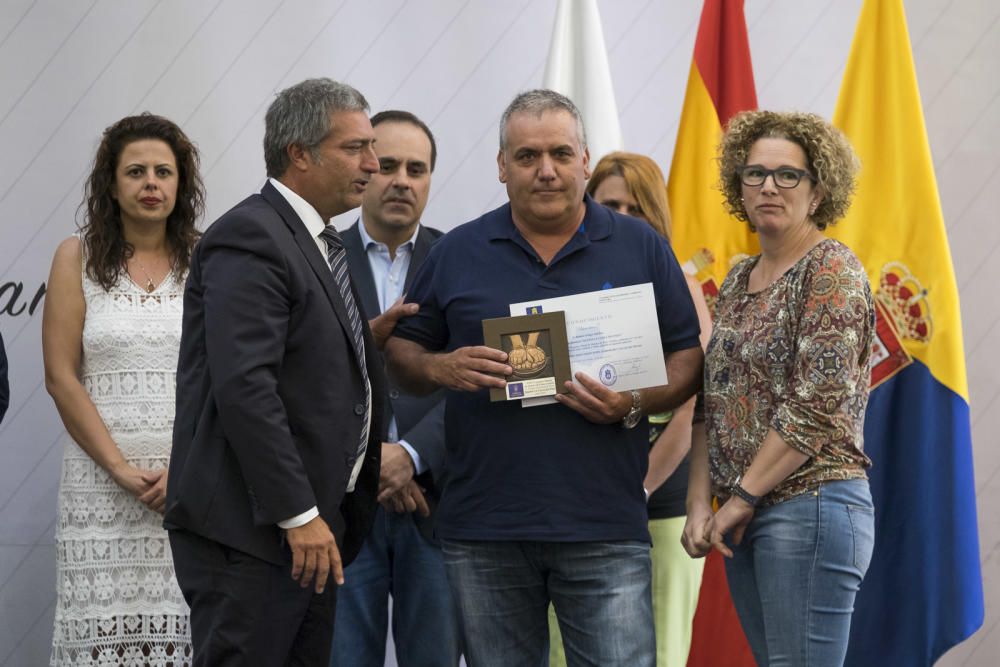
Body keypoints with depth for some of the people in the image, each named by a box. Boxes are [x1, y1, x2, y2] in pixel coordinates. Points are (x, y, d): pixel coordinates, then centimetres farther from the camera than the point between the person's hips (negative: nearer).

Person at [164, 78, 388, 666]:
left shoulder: (321, 243, 18)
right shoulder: (251, 238, -13)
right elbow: (243, 386, -22)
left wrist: (372, 333, 8)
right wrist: (299, 514, -22)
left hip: (309, 522, 10)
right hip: (248, 530, -10)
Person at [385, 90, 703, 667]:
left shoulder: (642, 249, 6)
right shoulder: (457, 253, 9)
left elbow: (688, 359, 7)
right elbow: (400, 352, 14)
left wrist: (634, 404, -12)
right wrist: (440, 369, -9)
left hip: (605, 529, -2)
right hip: (483, 529, 2)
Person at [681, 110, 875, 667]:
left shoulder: (833, 271, -7)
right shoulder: (739, 282, 16)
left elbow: (817, 407, -15)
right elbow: (714, 404, 16)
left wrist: (741, 498, -12)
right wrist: (701, 503, 5)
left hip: (812, 507, -8)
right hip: (745, 518, 8)